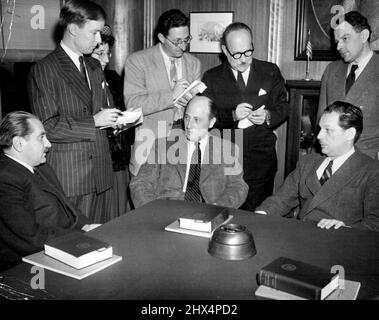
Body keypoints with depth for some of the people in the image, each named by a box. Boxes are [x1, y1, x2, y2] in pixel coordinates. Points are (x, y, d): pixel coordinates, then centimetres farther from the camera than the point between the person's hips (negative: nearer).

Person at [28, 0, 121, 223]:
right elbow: (47, 127, -13)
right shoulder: (44, 70, -7)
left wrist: (114, 120, 5)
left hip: (101, 174, 6)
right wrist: (93, 122, -15)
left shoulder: (95, 67, 18)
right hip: (69, 177, -6)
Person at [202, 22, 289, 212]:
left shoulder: (270, 72, 8)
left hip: (261, 160, 1)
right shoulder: (211, 78, 5)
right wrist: (232, 115, -18)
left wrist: (268, 117, -12)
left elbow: (283, 107, 10)